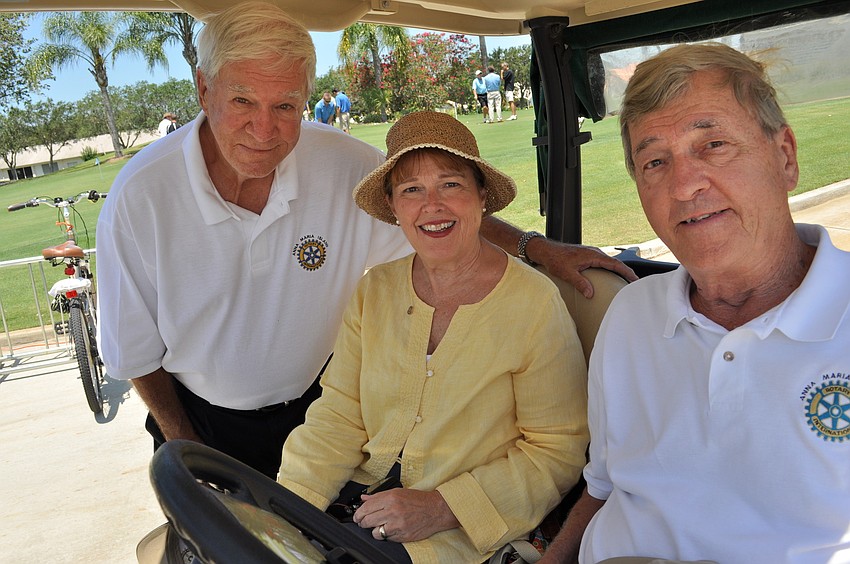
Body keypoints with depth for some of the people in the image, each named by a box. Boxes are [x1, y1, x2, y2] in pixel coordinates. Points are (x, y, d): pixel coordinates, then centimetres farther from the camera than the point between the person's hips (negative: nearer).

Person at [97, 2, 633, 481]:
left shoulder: (343, 164, -20)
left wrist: (536, 247, -16)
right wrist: (183, 445, -4)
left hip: (314, 404, 1)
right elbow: (136, 348, -10)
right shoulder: (141, 195, -22)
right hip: (201, 421, -1)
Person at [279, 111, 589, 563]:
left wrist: (442, 508, -19)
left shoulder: (535, 304, -11)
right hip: (365, 497, 4)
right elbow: (339, 416, 2)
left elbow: (556, 453, -10)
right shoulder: (374, 291, 3)